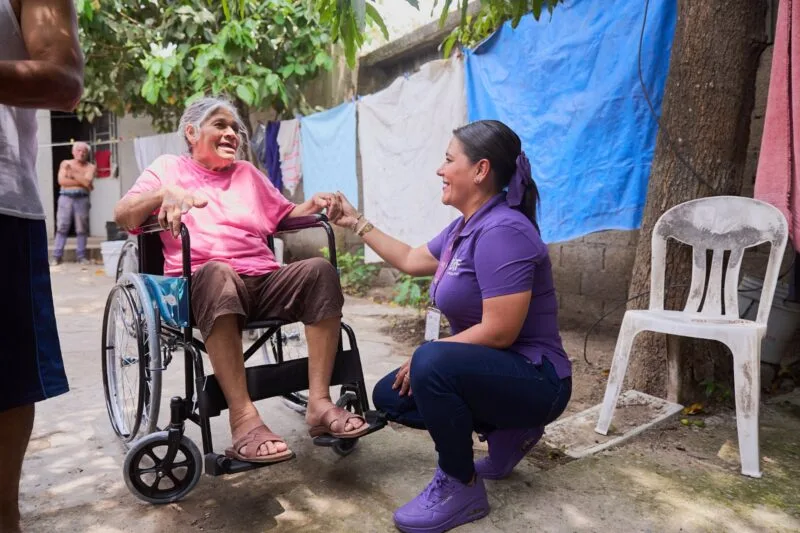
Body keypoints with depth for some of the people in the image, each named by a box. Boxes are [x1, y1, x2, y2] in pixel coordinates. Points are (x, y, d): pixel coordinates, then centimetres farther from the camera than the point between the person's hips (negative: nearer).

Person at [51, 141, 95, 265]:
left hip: (82, 198, 0)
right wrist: (81, 182, -7)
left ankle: (81, 256, 7)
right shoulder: (65, 163, 9)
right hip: (66, 197, 0)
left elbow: (87, 181, -9)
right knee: (61, 227, -1)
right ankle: (57, 256, 1)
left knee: (82, 228, 1)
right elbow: (61, 181, -3)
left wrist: (73, 173, -6)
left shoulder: (90, 167, 7)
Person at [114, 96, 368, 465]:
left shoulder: (248, 173, 29)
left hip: (264, 281, 4)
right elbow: (122, 216, 5)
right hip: (202, 283, -4)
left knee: (320, 270, -24)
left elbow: (283, 215, 31)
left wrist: (312, 206, 9)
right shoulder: (168, 167, 17)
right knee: (217, 272, -39)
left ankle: (319, 402, -28)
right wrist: (165, 192, -15)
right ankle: (243, 419, -43)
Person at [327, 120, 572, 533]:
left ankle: (461, 488, -11)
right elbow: (412, 260, 21)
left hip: (532, 378, -10)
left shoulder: (502, 231, -24)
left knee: (432, 363, -34)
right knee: (389, 395, 9)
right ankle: (506, 433, 13)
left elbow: (499, 332, -28)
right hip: (491, 370, 10)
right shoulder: (466, 226, 6)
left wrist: (426, 358, -16)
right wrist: (357, 223, 22)